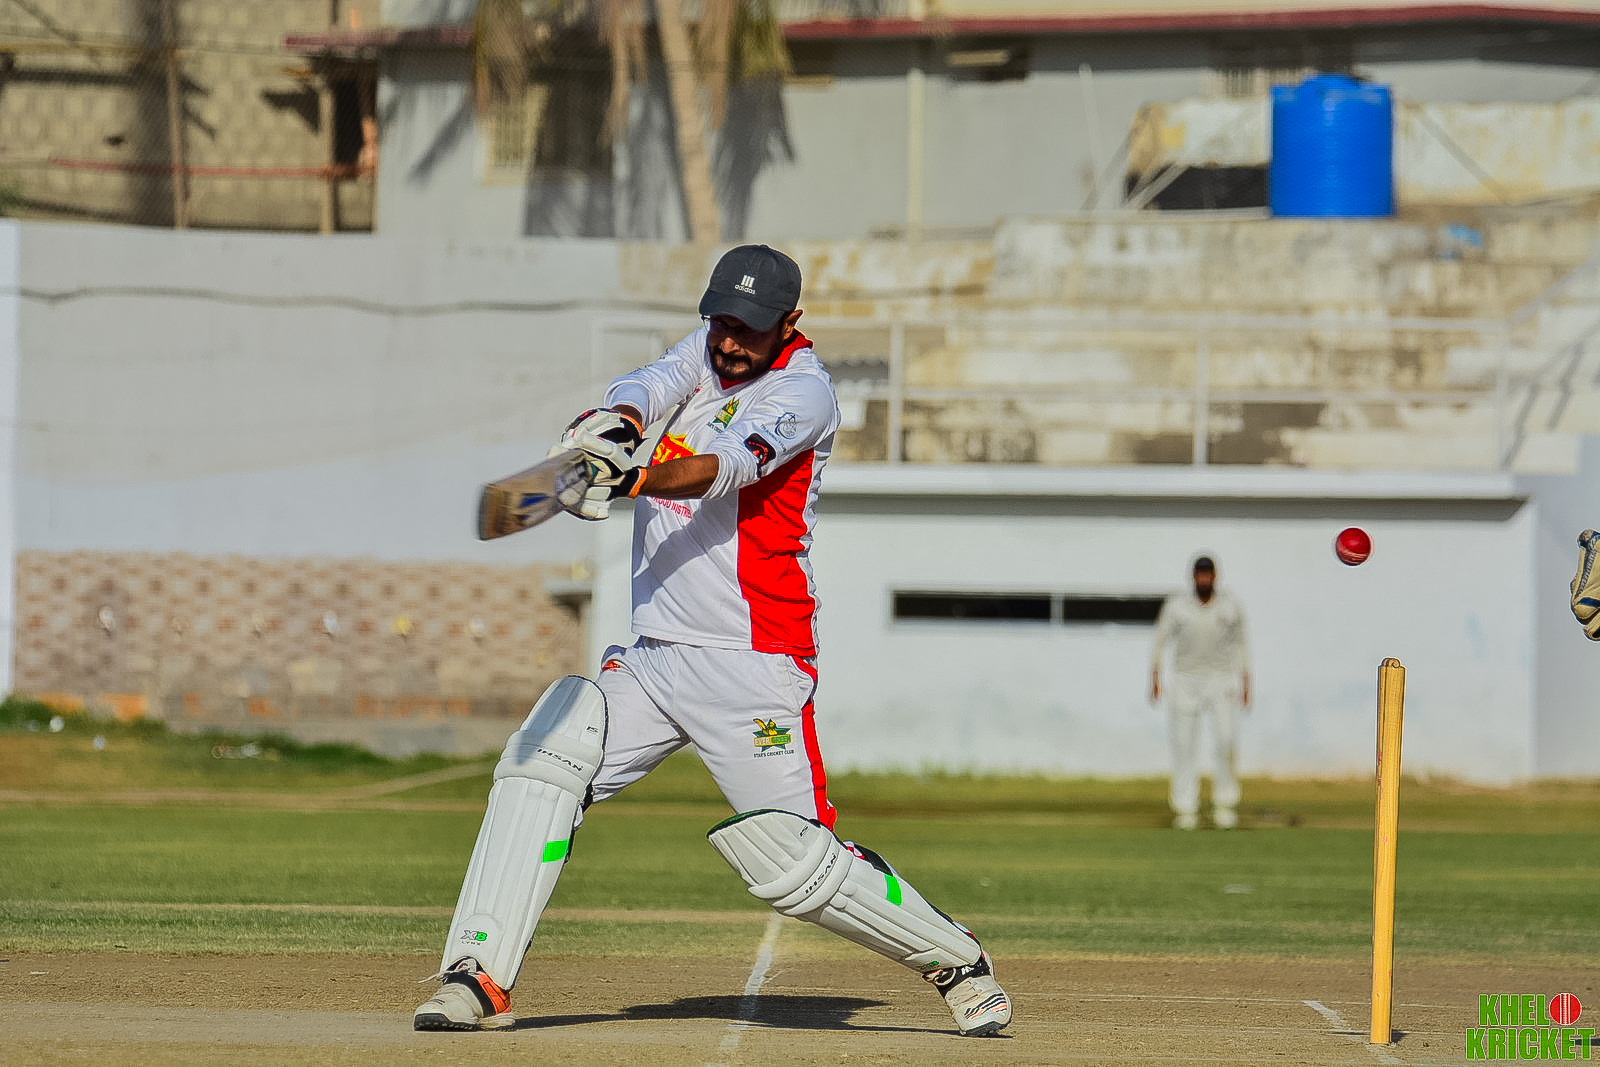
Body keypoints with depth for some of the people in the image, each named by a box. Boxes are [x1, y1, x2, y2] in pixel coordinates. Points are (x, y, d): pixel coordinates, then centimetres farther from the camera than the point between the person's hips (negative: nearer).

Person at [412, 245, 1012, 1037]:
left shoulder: (803, 392, -9)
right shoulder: (707, 353, 11)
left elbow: (723, 467, -27)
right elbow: (650, 387, -10)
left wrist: (629, 483, -46)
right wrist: (614, 425, -35)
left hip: (751, 667, -6)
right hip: (654, 659, 6)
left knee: (792, 865, -8)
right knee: (541, 763, -13)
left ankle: (956, 961, 12)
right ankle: (480, 977, -14)